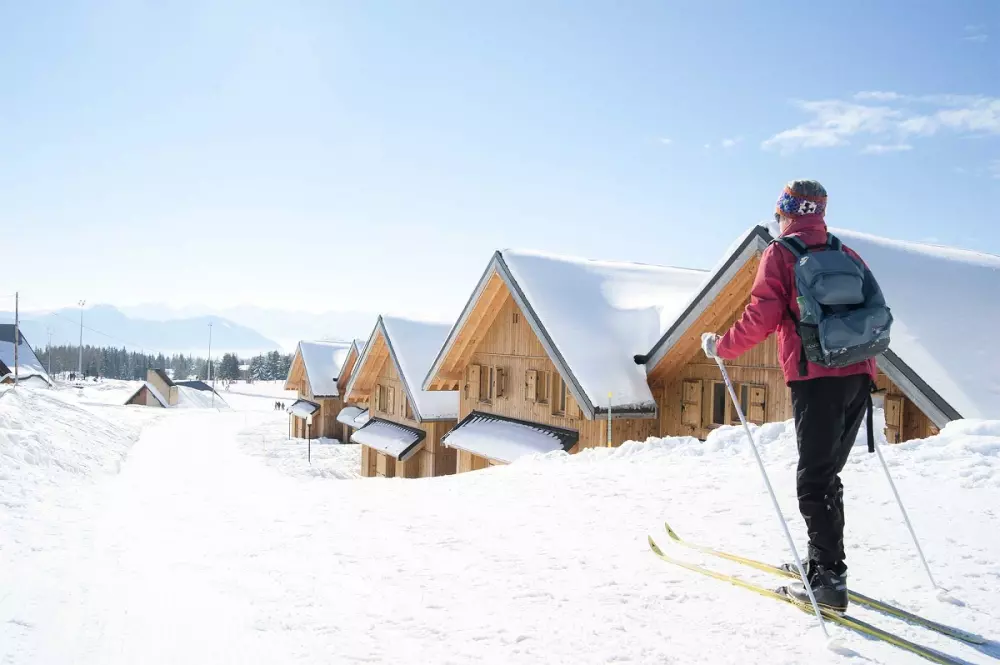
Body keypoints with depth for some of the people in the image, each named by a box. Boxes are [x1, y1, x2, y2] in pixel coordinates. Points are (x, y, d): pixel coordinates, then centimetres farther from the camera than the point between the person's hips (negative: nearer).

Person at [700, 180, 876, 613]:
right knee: (827, 474, 16)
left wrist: (722, 347, 3)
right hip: (859, 376, 6)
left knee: (814, 481, -1)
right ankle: (821, 563, 25)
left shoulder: (780, 255, 0)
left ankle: (830, 581, -2)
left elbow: (761, 316, -10)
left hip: (816, 378, -6)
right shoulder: (846, 255, 17)